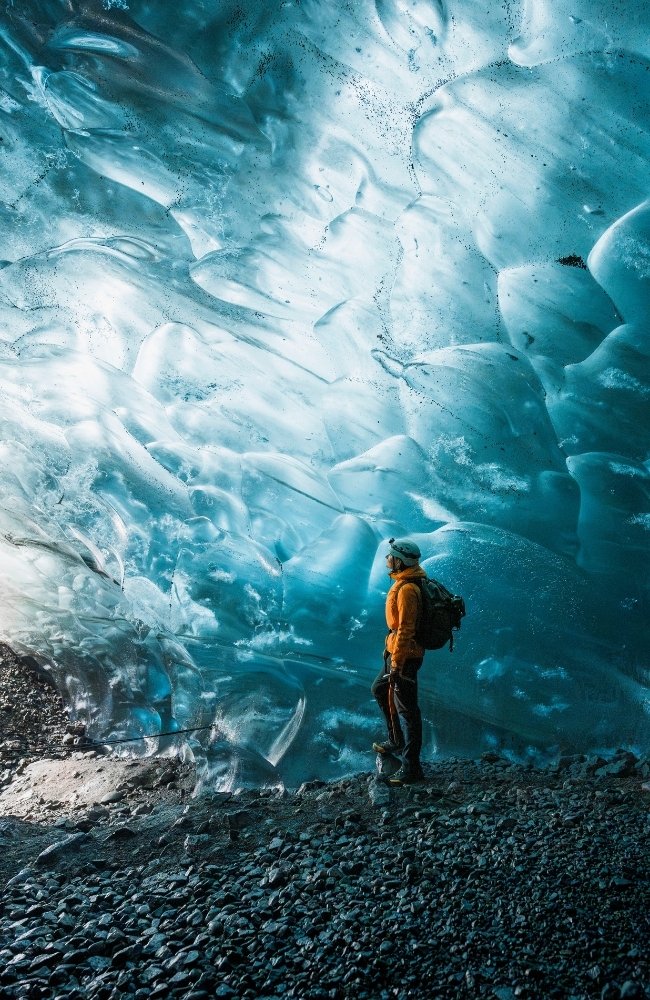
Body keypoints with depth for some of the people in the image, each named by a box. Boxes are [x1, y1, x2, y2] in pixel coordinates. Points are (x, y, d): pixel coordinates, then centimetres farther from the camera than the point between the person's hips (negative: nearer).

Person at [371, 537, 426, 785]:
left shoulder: (407, 589, -24)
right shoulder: (405, 582, 8)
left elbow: (405, 630, -26)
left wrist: (396, 665, -23)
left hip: (404, 655, -11)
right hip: (396, 651, 11)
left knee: (406, 709, -3)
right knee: (380, 690, 25)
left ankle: (411, 768, 6)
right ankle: (396, 741, 39)